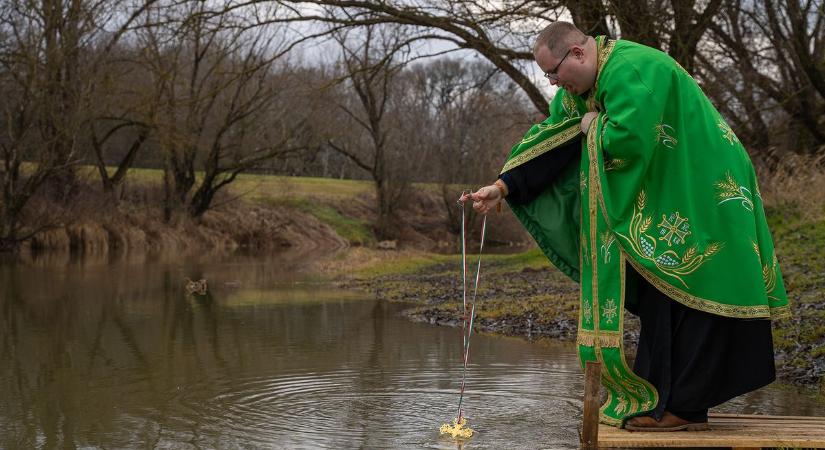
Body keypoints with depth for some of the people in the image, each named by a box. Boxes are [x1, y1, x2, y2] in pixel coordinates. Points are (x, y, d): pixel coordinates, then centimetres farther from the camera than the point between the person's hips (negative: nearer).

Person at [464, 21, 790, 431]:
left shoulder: (631, 70, -22)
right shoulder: (580, 88, 8)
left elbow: (626, 139, -35)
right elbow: (549, 140, 9)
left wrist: (593, 128, -13)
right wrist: (503, 187, 0)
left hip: (697, 200, -10)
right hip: (661, 200, 10)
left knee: (681, 300, -8)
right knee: (658, 302, 11)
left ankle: (685, 408, -2)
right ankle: (663, 398, 17)